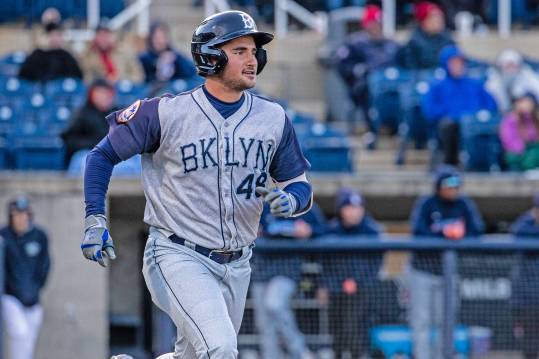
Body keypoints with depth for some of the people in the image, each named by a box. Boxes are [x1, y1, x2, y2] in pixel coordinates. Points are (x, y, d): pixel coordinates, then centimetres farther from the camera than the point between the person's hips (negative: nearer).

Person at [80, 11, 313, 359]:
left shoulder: (273, 118, 3)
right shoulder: (166, 112, -8)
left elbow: (300, 185, 11)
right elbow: (104, 155, 2)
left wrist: (290, 201, -13)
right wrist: (95, 220, -8)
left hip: (236, 265, 6)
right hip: (178, 257, -6)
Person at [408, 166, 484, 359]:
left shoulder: (464, 204, 1)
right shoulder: (425, 204, -7)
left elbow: (477, 230, -5)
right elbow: (417, 231, -19)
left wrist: (459, 233, -24)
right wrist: (443, 233, -30)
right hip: (423, 271, -3)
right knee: (421, 321, -3)